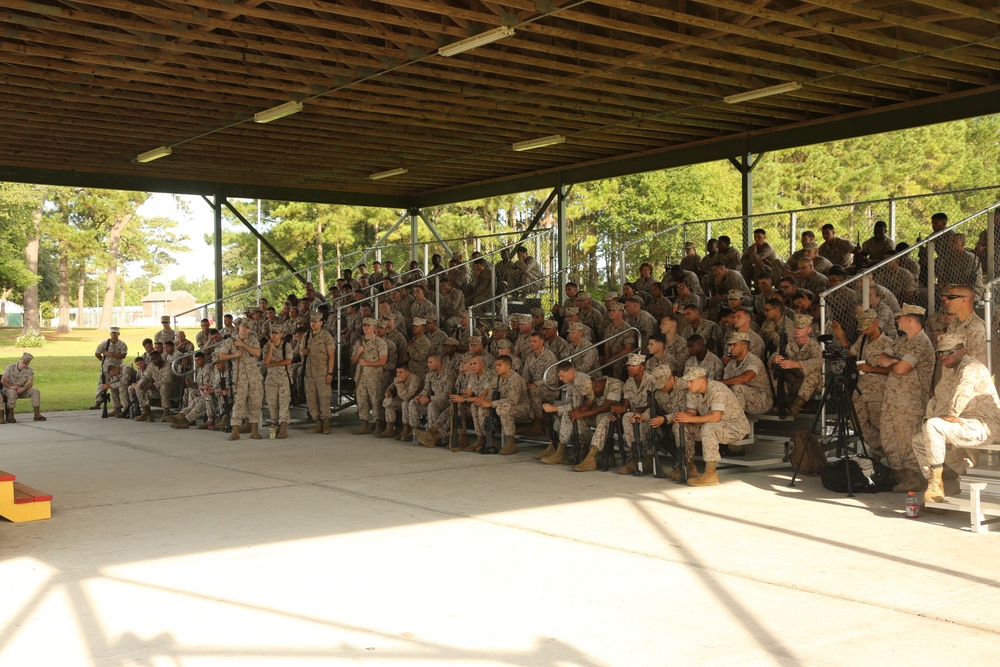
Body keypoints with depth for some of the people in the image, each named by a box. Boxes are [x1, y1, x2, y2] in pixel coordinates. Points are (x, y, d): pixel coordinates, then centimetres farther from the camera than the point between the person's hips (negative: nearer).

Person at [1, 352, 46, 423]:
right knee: (12, 392, -39)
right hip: (8, 389, -3)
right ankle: (10, 416, -35)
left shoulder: (29, 370, -2)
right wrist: (10, 386, -32)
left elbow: (30, 384, -8)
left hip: (21, 390, 3)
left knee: (35, 391, -20)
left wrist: (23, 388, -31)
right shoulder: (10, 368, -9)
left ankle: (37, 414, -22)